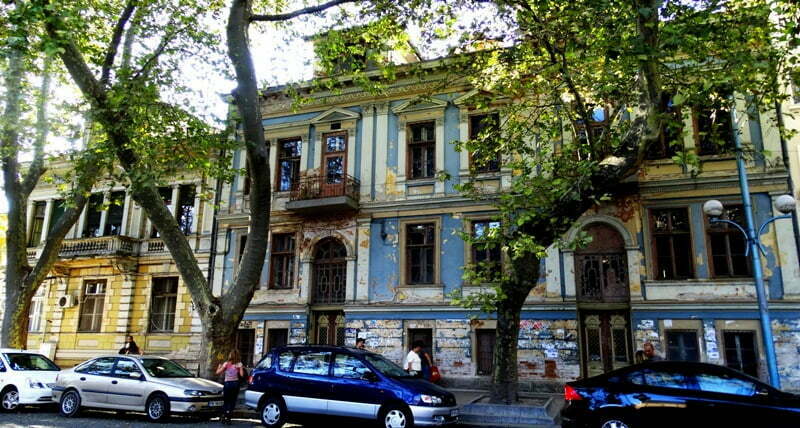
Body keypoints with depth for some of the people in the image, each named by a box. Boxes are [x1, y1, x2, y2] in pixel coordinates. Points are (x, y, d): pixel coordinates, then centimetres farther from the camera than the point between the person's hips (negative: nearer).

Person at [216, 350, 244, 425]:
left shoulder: (226, 364, -4)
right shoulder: (239, 364, -5)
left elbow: (218, 372, -4)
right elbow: (241, 375, -11)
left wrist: (219, 366, 14)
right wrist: (242, 369, 7)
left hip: (227, 384, 0)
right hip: (235, 383, 0)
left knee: (226, 401, 16)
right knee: (232, 402, 7)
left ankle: (224, 417, 9)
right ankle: (228, 418, 2)